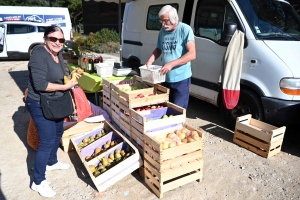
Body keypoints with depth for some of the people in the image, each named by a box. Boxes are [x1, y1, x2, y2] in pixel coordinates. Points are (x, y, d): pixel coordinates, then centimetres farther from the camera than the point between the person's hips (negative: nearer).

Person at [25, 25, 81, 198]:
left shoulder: (58, 55, 4)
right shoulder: (39, 55, -23)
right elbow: (40, 84, -30)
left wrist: (72, 76, -2)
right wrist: (65, 86, -26)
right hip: (40, 105, -9)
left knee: (58, 133, 22)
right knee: (47, 141, -5)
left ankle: (52, 162, 46)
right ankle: (38, 182, 11)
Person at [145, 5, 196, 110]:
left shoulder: (185, 29, -12)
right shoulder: (162, 31, 7)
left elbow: (192, 54, -19)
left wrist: (171, 64, -26)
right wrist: (150, 60, -1)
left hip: (181, 79, -6)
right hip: (165, 78, 6)